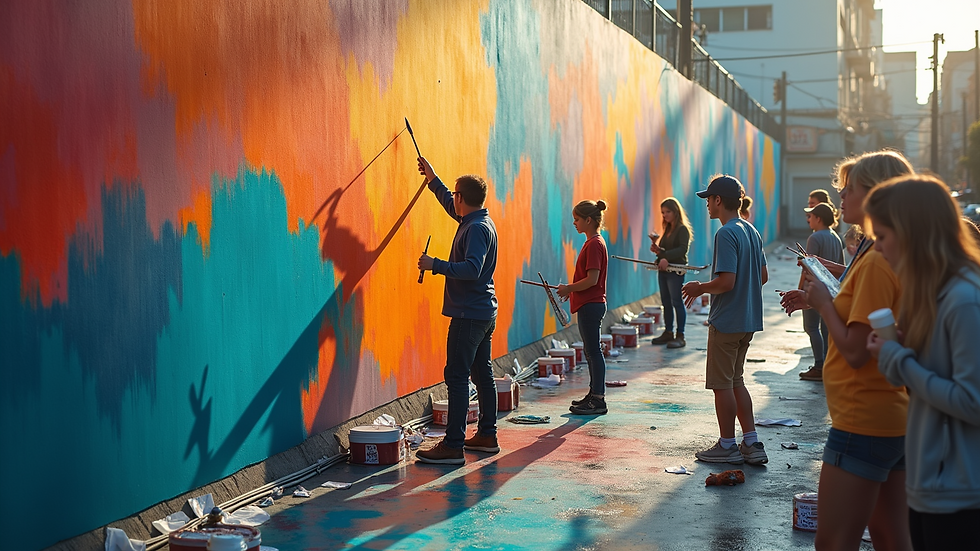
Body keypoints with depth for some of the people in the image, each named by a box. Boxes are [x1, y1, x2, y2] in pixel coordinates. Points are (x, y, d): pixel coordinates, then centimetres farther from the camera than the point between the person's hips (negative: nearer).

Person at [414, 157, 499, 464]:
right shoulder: (479, 222, 14)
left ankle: (453, 446, -11)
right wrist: (433, 179, 38)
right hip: (485, 313, 10)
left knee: (456, 377, -10)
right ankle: (487, 436, 22)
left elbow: (472, 269, -29)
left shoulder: (476, 228, -16)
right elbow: (451, 207, 33)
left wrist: (435, 265, -25)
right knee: (482, 374, 15)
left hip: (469, 314, -10)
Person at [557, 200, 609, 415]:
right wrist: (571, 290, 13)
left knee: (594, 351, -6)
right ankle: (594, 394, 23)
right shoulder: (593, 242, 14)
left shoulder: (594, 244, -16)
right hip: (588, 304, 10)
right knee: (590, 351, 15)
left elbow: (592, 279, -22)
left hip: (591, 305, -10)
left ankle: (598, 400, -2)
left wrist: (568, 288, -13)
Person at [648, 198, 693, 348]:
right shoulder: (668, 229, 17)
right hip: (663, 270, 8)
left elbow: (683, 249, -22)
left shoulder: (682, 229, -8)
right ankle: (668, 333, 18)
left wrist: (666, 257, -33)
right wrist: (657, 250, 2)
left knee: (677, 302, -7)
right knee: (666, 302, 10)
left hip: (676, 270, -8)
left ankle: (680, 336, -5)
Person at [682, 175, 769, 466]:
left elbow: (726, 281, -24)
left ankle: (727, 446, 11)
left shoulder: (726, 234, -18)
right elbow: (763, 276, 15)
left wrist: (699, 288, -8)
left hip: (726, 321, -9)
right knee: (735, 381, 17)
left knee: (722, 383, 3)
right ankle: (751, 444, 17)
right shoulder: (751, 231, 10)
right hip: (749, 319, 9)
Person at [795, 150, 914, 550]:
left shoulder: (876, 262, -19)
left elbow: (856, 351, -22)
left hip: (862, 423, -10)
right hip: (894, 419, 10)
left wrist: (824, 303, -9)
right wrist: (823, 300, 8)